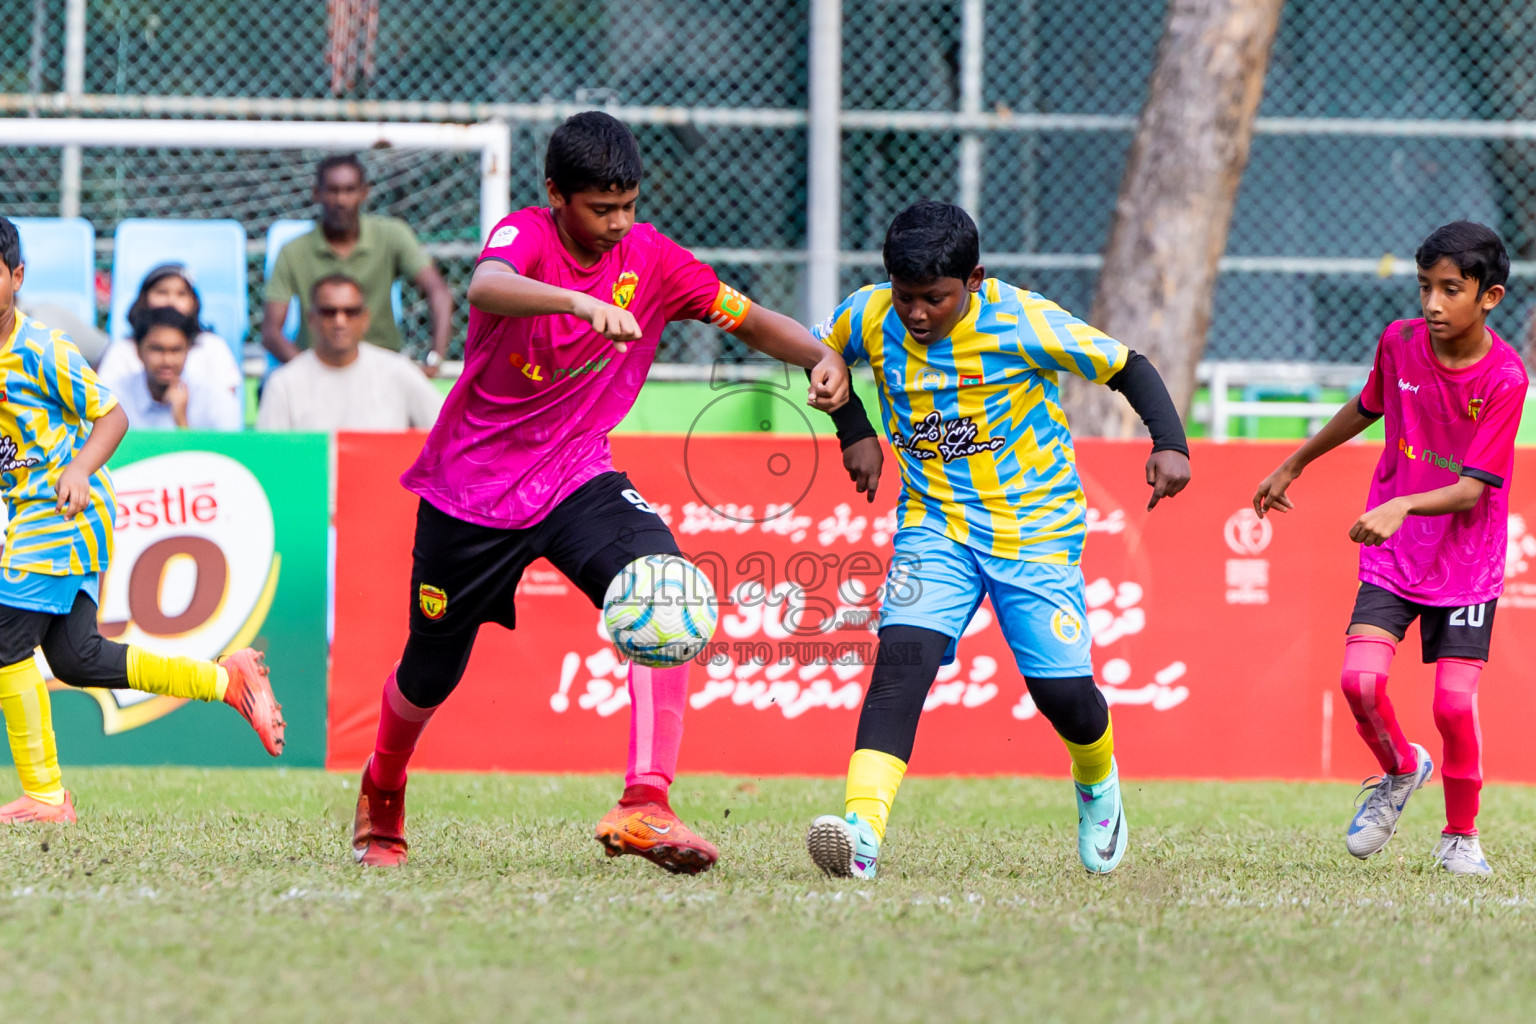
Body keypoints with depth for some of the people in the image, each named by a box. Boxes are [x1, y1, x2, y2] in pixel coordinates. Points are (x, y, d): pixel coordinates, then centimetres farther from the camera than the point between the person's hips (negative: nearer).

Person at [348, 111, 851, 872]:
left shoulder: (650, 258, -4)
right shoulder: (525, 236, -19)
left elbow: (749, 320, 5)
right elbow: (486, 288, -43)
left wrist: (822, 357, -16)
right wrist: (584, 303, -61)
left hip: (576, 476, 3)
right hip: (472, 485, -3)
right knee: (432, 672, 12)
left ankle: (644, 805, -33)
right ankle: (380, 798, 46)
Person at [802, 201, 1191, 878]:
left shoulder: (1024, 323, -19)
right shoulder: (869, 317, -9)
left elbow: (1126, 367, -10)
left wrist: (1170, 443, -23)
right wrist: (854, 433, 5)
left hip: (1037, 529, -2)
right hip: (935, 525, 2)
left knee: (1062, 690, -5)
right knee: (900, 661, -22)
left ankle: (1097, 782, 32)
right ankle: (863, 831, -35)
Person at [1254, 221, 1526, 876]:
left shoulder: (1504, 378, -17)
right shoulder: (1399, 342, -5)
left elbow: (1471, 490, -21)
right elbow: (1367, 408, 17)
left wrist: (1401, 506, -38)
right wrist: (1295, 465, 28)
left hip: (1467, 565, -3)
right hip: (1391, 557, 3)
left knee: (1455, 703, -11)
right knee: (1360, 680, -16)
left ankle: (1460, 836, 14)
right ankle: (1400, 772, 16)